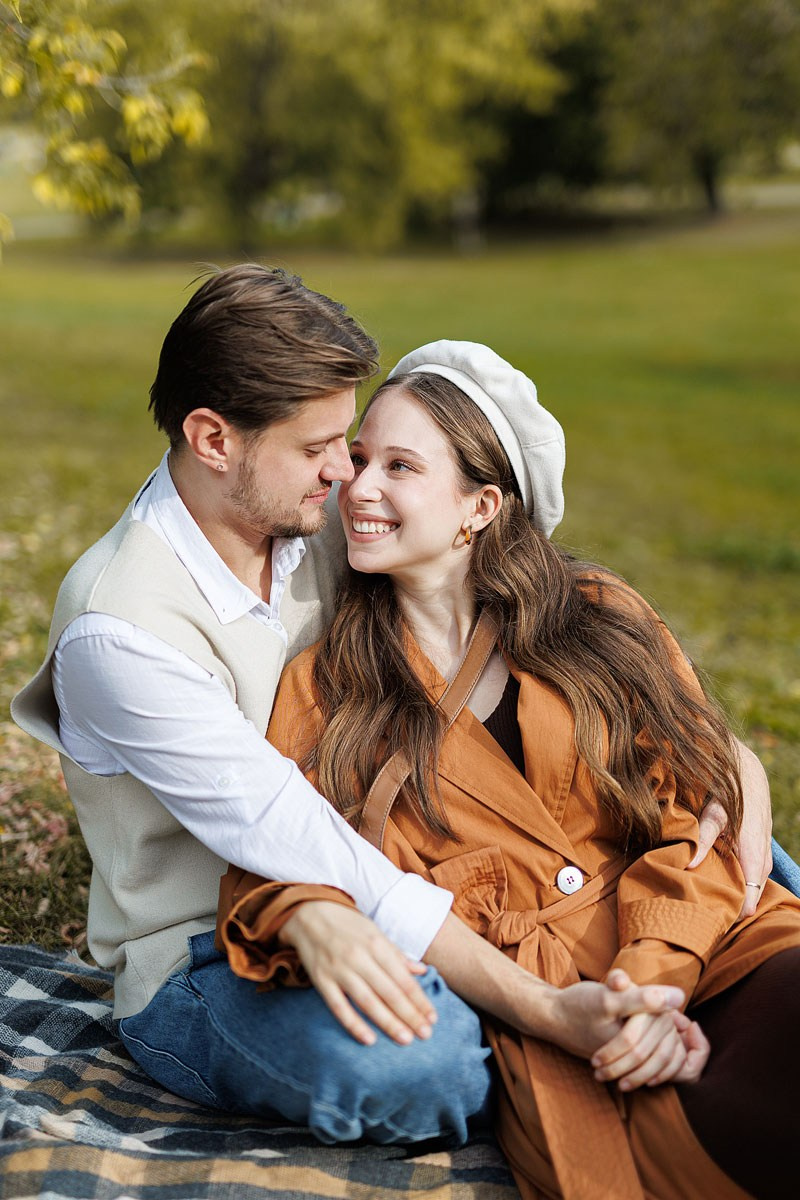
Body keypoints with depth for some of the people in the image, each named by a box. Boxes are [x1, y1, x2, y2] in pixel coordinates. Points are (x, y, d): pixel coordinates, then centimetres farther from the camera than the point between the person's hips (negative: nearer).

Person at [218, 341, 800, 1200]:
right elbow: (278, 863, 5)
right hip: (526, 1003, -1)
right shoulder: (323, 688, 13)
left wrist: (656, 976, -12)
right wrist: (313, 919, -20)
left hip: (689, 944, 1)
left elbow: (691, 813, 6)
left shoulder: (601, 621, 13)